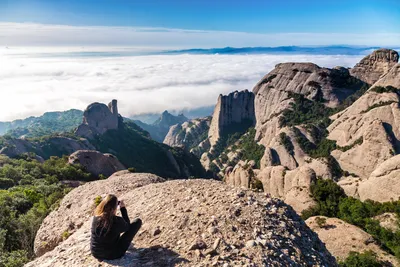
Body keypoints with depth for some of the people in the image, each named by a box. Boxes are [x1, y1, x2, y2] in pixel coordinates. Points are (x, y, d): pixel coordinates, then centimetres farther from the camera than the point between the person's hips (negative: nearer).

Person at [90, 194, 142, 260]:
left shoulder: (96, 217, -15)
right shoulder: (117, 221, -27)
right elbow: (127, 226, -3)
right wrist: (123, 208, -2)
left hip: (95, 253, 5)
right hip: (112, 255, -5)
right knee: (138, 221, 0)